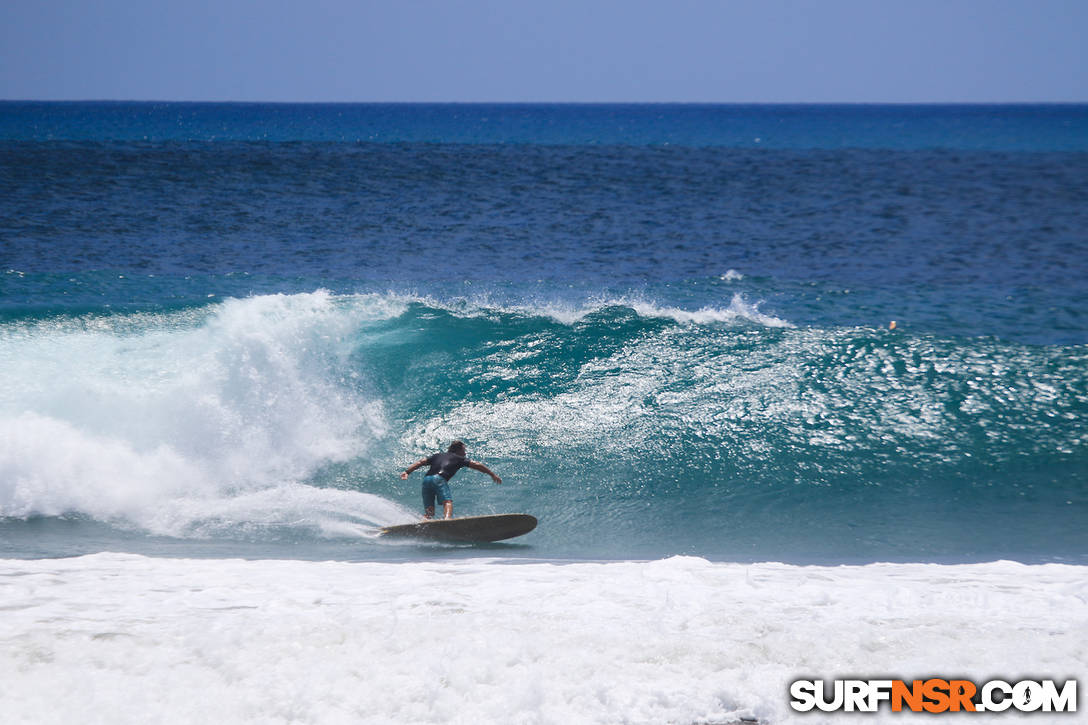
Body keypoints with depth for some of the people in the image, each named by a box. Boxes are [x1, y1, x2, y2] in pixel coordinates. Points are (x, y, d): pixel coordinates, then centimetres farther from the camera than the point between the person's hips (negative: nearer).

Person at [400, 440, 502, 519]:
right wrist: (492, 475, 31)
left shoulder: (437, 456, 35)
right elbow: (476, 465, 24)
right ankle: (447, 519, -50)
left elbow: (420, 462, 23)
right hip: (439, 479, -5)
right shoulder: (458, 458, 24)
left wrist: (407, 472, 16)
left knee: (429, 511, 2)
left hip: (426, 479, 5)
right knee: (448, 502, -21)